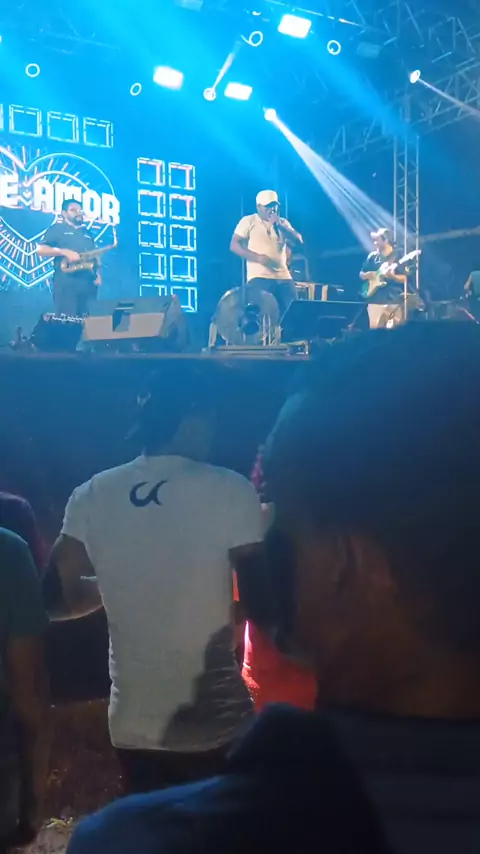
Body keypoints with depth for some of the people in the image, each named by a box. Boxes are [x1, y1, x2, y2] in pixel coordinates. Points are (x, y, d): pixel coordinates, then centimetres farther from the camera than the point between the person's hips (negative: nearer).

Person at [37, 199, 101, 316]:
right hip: (67, 284, -6)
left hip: (89, 284, 6)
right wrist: (64, 252, -15)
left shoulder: (87, 233, 24)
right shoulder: (57, 229, 6)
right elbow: (40, 249, -4)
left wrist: (98, 274, 8)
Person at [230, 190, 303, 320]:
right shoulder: (248, 221, 5)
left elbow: (298, 241, 6)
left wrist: (279, 225, -5)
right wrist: (258, 257, -14)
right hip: (259, 277, -4)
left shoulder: (283, 223, 18)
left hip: (284, 278, 4)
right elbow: (234, 245, -2)